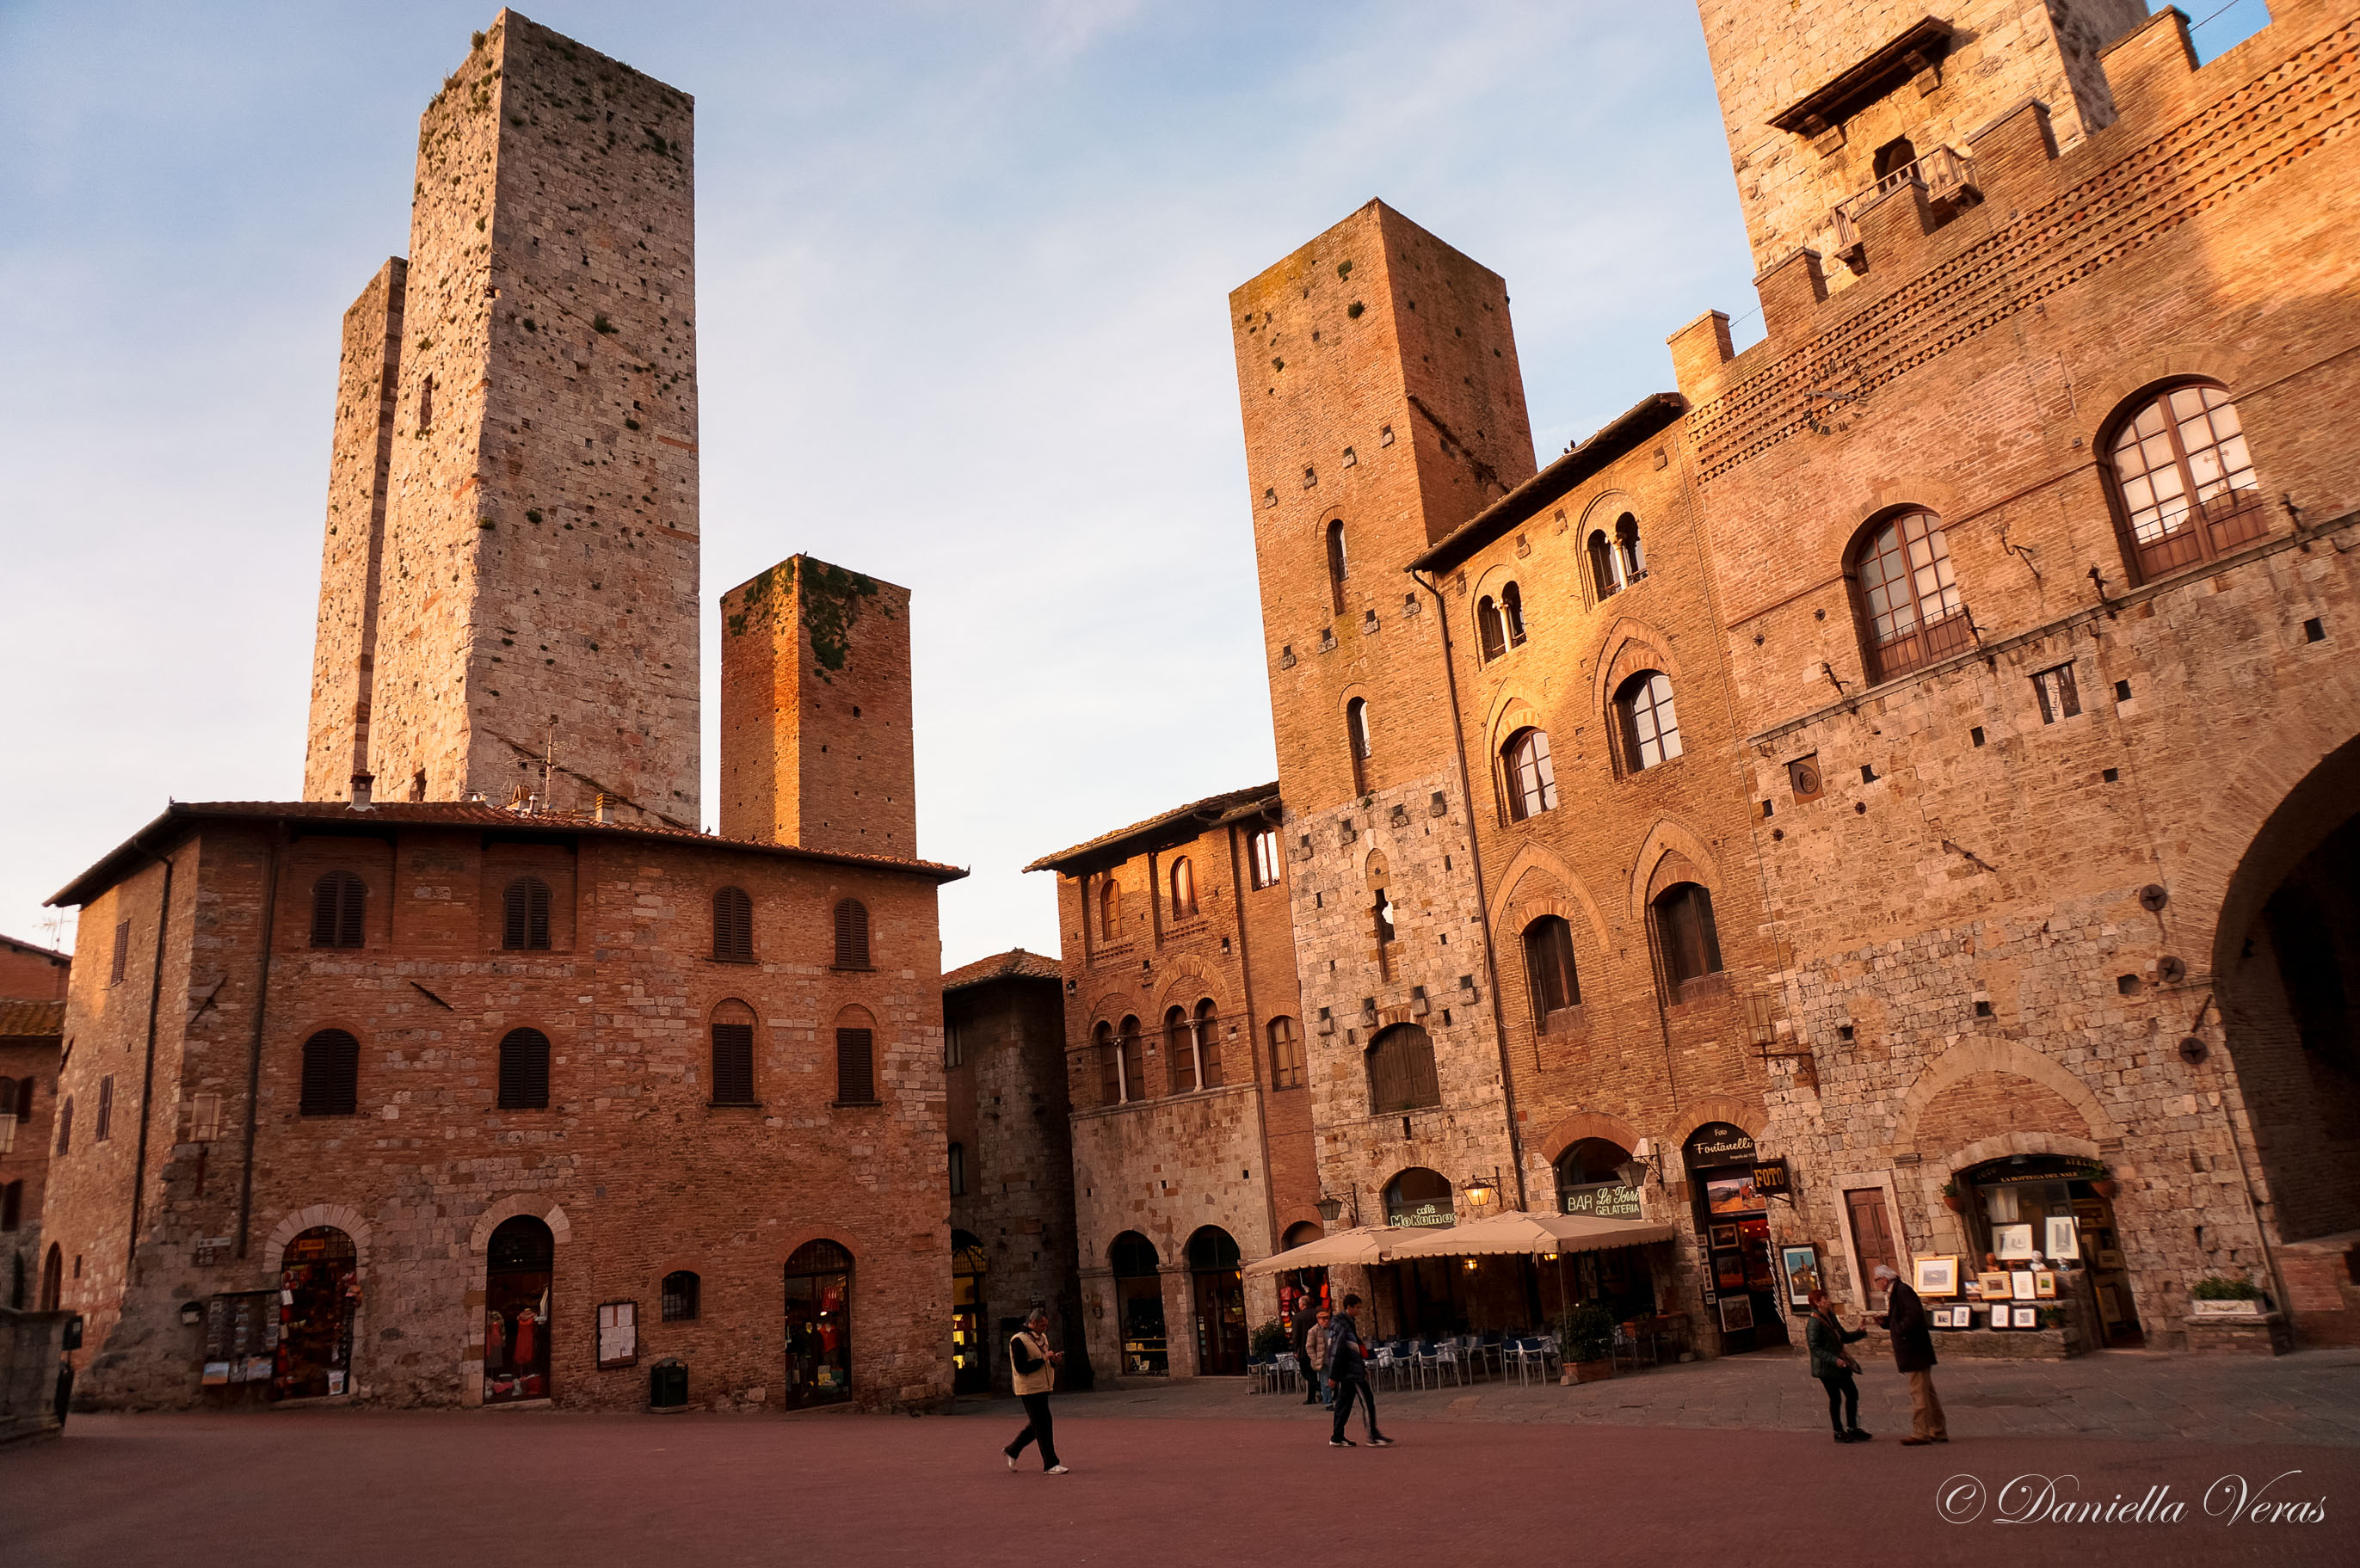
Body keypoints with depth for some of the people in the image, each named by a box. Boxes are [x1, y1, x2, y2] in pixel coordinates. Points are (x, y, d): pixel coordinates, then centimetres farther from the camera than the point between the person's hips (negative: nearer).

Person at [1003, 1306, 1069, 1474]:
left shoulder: (1042, 1337, 14)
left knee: (1037, 1425, 15)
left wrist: (1054, 1360, -1)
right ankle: (1049, 1465, -1)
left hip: (1042, 1388, 9)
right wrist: (1043, 1359, -21)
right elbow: (1021, 1367, -20)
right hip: (1029, 1389, -9)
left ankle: (1012, 1450, 30)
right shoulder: (1018, 1340, -14)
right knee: (1043, 1426, -7)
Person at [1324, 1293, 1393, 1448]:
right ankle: (1373, 1437, -3)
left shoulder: (1347, 1323, 16)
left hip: (1347, 1372, 10)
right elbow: (1336, 1352, -19)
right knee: (1367, 1402, -6)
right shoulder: (1343, 1326, -17)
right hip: (1352, 1372, -10)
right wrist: (1333, 1375, -20)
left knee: (1344, 1403, 11)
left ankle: (1337, 1438, 14)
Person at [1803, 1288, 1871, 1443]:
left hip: (1839, 1364, 9)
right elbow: (1815, 1348, -21)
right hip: (1826, 1367, -9)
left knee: (1852, 1393, 11)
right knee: (1835, 1398, -1)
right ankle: (1839, 1432, 12)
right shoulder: (1814, 1322, -18)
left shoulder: (1830, 1317, 10)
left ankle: (1852, 1428, 23)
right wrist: (1833, 1360, -29)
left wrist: (1860, 1332, 5)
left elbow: (1843, 1336, 20)